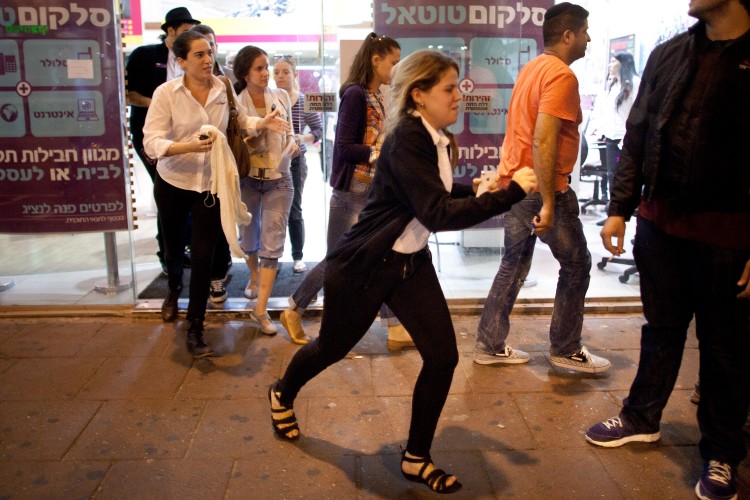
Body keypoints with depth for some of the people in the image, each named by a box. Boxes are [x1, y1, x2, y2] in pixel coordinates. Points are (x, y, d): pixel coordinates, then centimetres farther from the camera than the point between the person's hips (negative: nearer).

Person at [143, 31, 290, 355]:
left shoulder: (223, 89, -4)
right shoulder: (166, 93, -13)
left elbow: (240, 120, 14)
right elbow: (152, 142, -19)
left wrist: (263, 123, -5)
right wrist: (190, 146, -34)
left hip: (210, 184, 1)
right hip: (172, 183, -1)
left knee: (203, 255, -4)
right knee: (174, 246, 20)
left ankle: (195, 330, 8)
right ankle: (174, 291, 54)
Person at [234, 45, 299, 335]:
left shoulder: (281, 96, 2)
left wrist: (292, 143, -8)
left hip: (278, 179, 1)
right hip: (246, 178, 0)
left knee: (272, 243, -7)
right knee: (249, 236, 17)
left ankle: (260, 309, -3)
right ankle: (254, 277, 49)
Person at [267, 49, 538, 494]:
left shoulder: (436, 137, 2)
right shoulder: (407, 140, -24)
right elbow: (439, 214, -32)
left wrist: (477, 188, 2)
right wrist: (511, 193, -31)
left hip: (412, 263, 8)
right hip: (364, 265, -7)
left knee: (443, 356, 0)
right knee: (334, 346, 14)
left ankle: (416, 458, 19)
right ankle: (283, 395, 48)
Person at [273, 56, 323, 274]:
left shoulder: (305, 101, -3)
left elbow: (318, 130, 1)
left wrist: (303, 138, -17)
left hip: (295, 161, -1)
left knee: (294, 211, 7)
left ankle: (298, 257, 20)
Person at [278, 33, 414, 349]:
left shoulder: (377, 97, 10)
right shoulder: (355, 94, -14)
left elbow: (377, 140, 10)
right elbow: (345, 148, -21)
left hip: (375, 192, 8)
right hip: (352, 194, -8)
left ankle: (396, 330, 17)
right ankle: (293, 312, 26)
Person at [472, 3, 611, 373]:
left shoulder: (532, 68, 13)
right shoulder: (561, 75, -16)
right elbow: (543, 141, -25)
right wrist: (549, 203, -25)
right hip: (542, 188, -9)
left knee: (513, 266, 14)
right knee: (576, 264, 7)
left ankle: (489, 345, 19)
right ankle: (565, 350, 18)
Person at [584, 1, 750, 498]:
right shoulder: (668, 54, 8)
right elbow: (637, 136, 10)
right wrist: (619, 208, 5)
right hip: (659, 220, 4)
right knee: (661, 327, 18)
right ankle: (642, 418, 35)